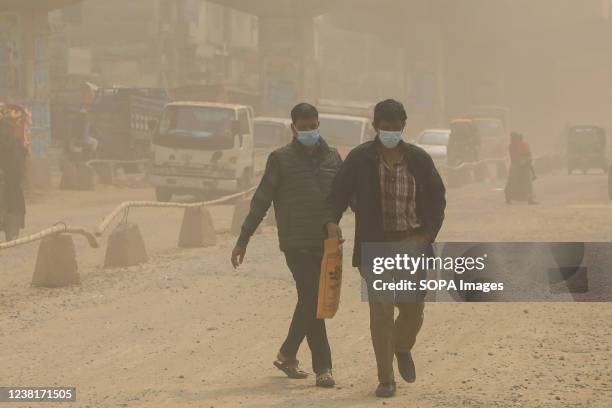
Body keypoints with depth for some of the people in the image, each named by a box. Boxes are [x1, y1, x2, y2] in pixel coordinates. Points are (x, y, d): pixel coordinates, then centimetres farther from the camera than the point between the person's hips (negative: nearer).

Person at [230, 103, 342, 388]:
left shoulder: (332, 158, 11)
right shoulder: (281, 159, 0)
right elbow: (261, 201, -1)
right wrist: (242, 240, -6)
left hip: (327, 242, 4)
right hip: (296, 244, -4)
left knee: (310, 303, 10)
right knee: (311, 301, -9)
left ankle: (287, 355, 28)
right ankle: (322, 368, -5)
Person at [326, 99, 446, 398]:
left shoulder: (419, 159, 2)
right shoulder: (359, 159, -4)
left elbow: (437, 199, 9)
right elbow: (338, 197, 1)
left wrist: (428, 236, -1)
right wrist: (330, 229, -8)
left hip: (413, 242, 2)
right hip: (376, 244, -2)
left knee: (413, 309, 3)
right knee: (381, 311, -6)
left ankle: (402, 348, 38)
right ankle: (386, 379, 4)